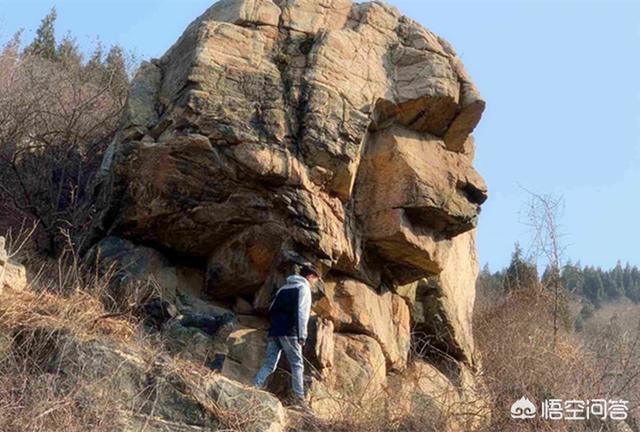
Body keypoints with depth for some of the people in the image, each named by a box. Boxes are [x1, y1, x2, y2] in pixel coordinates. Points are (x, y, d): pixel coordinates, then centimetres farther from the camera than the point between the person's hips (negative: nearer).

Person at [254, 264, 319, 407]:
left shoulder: (284, 288, 24)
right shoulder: (303, 288, 0)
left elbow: (271, 309, 23)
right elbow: (301, 313, -13)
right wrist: (302, 336, -16)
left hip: (274, 331, 7)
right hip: (289, 332, -7)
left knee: (269, 364, 5)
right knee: (297, 364, -1)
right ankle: (299, 398, -4)